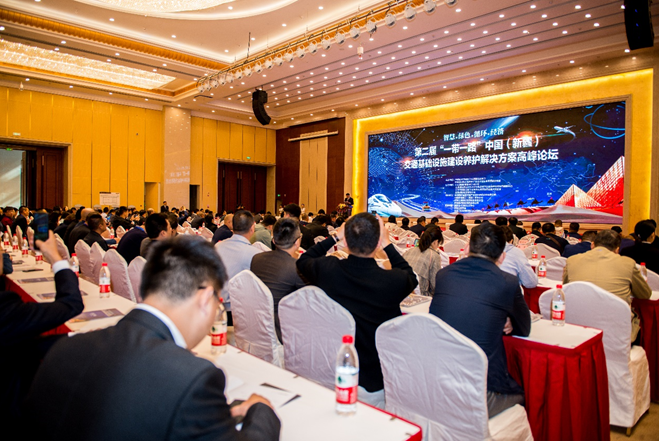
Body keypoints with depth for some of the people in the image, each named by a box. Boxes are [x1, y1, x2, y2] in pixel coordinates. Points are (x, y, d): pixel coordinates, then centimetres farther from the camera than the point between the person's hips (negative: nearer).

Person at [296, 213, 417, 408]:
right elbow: (411, 276, 3)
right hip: (374, 384, -2)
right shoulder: (393, 281, -25)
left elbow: (303, 260, 8)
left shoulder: (326, 269, -19)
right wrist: (387, 244, 4)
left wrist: (334, 237, 10)